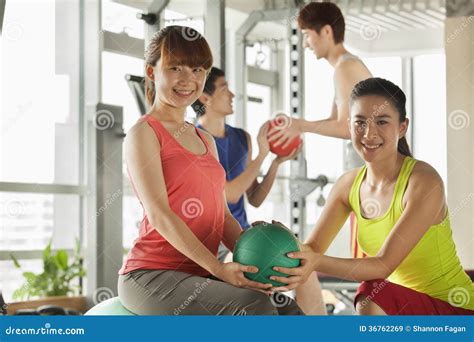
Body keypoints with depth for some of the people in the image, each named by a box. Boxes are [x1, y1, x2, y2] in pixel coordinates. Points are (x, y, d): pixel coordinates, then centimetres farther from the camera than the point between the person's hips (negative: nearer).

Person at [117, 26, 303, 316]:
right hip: (152, 274, -8)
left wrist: (254, 261, -4)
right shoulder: (144, 133, -6)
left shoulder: (206, 140, 19)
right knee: (255, 305, -28)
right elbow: (159, 215, -16)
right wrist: (217, 268, -22)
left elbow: (222, 215, 15)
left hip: (199, 276, 8)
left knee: (291, 312, -6)